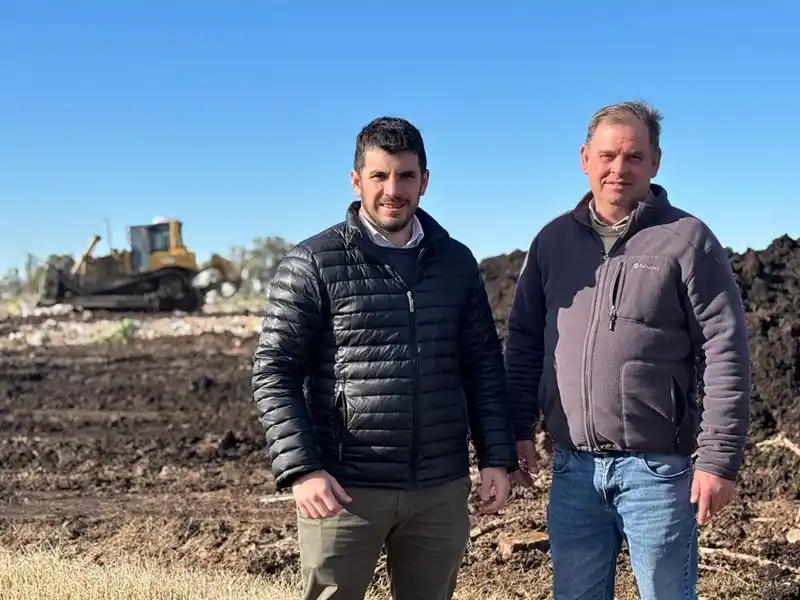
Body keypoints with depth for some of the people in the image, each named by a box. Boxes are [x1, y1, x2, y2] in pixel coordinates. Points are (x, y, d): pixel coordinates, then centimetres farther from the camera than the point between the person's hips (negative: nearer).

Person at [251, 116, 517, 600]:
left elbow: (483, 366, 11)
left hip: (441, 491, 4)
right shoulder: (313, 264, -4)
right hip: (345, 489, -3)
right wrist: (300, 469, -16)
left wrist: (497, 458, 4)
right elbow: (274, 373, -6)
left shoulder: (457, 262, 8)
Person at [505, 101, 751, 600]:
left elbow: (725, 355, -8)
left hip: (657, 468, -4)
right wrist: (518, 430, 5)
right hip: (573, 467, 4)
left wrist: (719, 459, -12)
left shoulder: (686, 239, -5)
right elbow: (525, 340, 12)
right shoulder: (553, 240, 8)